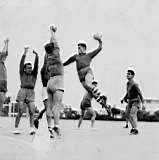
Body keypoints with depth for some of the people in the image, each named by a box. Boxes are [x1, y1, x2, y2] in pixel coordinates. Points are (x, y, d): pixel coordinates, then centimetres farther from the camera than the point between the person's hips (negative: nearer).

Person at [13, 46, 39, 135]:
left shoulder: (34, 74, 18)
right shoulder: (22, 74, 14)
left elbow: (36, 65, 5)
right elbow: (21, 63, 3)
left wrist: (37, 56, -9)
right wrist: (25, 53, -6)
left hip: (31, 93, 2)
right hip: (22, 92, -2)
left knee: (32, 111, -15)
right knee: (20, 112, -9)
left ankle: (32, 128, -24)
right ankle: (16, 128, -3)